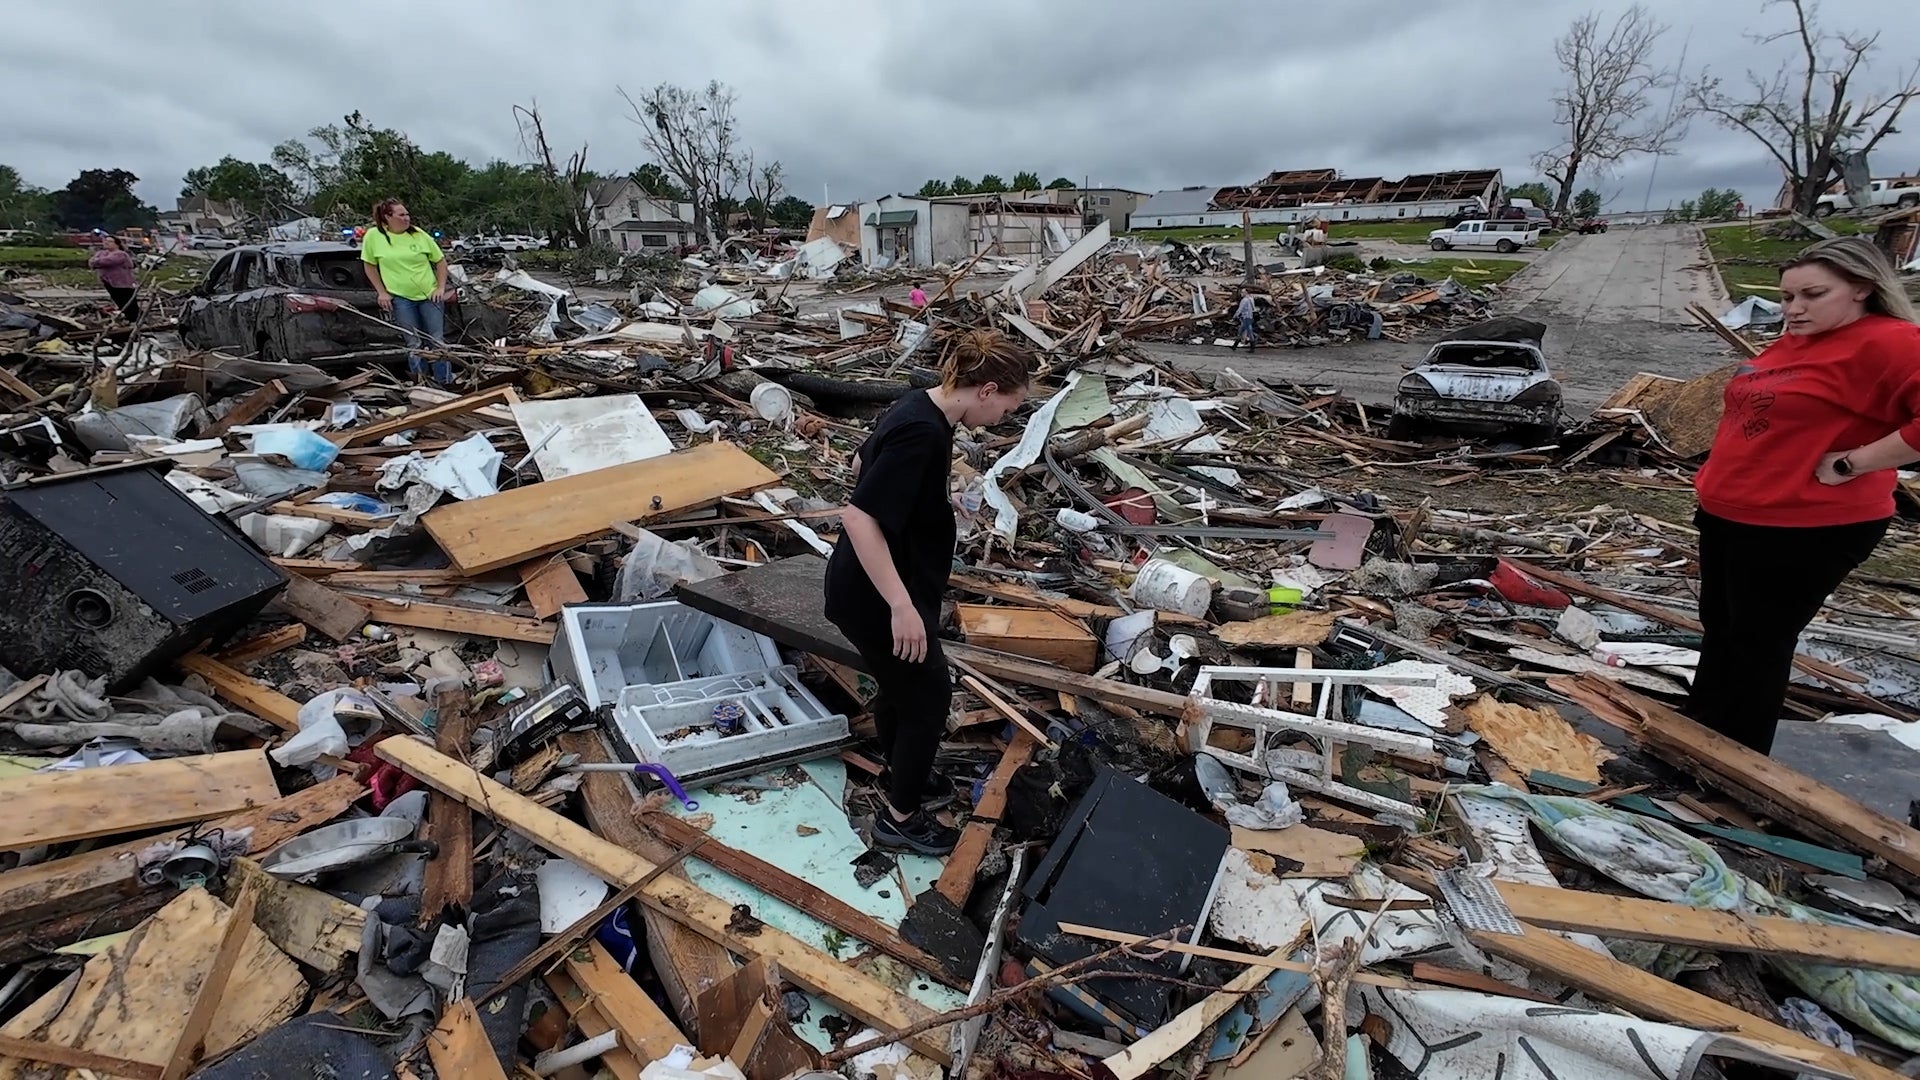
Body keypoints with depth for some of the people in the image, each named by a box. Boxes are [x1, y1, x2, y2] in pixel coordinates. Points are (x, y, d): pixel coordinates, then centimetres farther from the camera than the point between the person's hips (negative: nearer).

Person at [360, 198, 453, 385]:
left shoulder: (418, 234, -2)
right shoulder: (373, 236, -3)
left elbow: (441, 261, 6)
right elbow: (369, 265, 6)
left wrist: (441, 288, -2)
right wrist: (382, 292, 1)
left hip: (429, 295, 1)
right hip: (401, 298, 0)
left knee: (438, 340, 2)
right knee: (414, 343, 5)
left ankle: (446, 382, 9)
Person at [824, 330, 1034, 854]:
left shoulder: (919, 409, 3)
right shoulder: (922, 434, -27)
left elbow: (862, 463, 19)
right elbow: (858, 518, -33)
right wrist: (902, 606, -33)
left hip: (874, 588, 10)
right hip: (877, 597, -10)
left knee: (898, 685, 25)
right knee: (928, 696, 6)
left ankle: (903, 779, 47)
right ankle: (900, 817, 25)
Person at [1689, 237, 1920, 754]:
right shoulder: (1794, 341, 10)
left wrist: (1851, 463, -24)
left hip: (1806, 528, -9)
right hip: (1729, 513, 9)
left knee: (1758, 642, 2)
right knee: (1719, 629, 19)